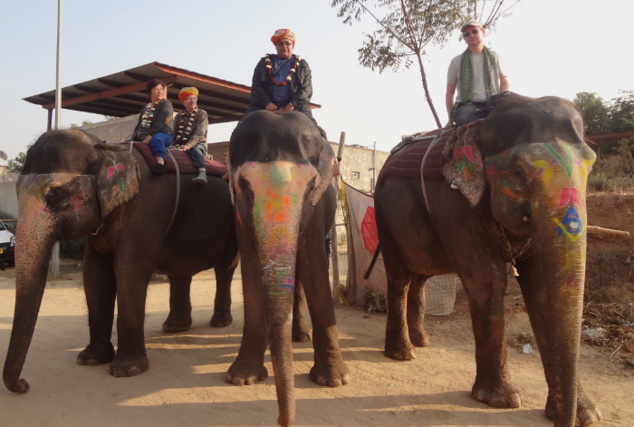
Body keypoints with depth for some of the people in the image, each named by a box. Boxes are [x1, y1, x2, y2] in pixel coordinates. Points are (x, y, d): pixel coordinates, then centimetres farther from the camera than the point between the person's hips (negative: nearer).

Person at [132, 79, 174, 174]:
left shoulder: (166, 104, 2)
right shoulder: (146, 107, 24)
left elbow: (160, 122, -12)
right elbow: (139, 124, 23)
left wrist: (150, 135, -22)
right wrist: (134, 137, 6)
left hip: (162, 134, -8)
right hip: (143, 137, 8)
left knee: (156, 140, -42)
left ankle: (160, 163, -62)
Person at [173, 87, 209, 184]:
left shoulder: (202, 114, 5)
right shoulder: (178, 116, 19)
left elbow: (199, 133, -9)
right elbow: (173, 133, 11)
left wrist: (188, 145, -23)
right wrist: (174, 145, -10)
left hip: (198, 144, -5)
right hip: (179, 145, 5)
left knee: (195, 149, -39)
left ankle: (202, 173, -60)